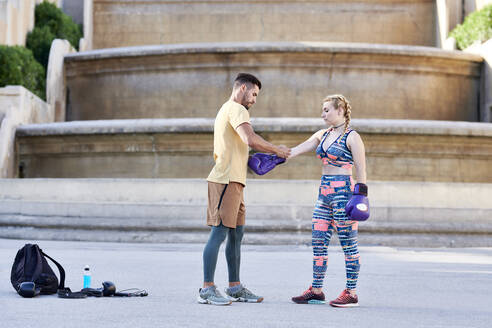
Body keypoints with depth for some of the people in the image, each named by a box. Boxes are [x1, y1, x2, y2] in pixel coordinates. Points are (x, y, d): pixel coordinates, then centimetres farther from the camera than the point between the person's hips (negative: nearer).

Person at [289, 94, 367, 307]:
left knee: (348, 244, -2)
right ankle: (316, 290, 15)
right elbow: (298, 150, 8)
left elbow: (361, 171, -9)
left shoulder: (351, 137, -6)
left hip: (343, 192, -8)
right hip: (324, 193, 8)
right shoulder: (323, 135, 15)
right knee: (318, 242, 8)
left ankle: (351, 293, 3)